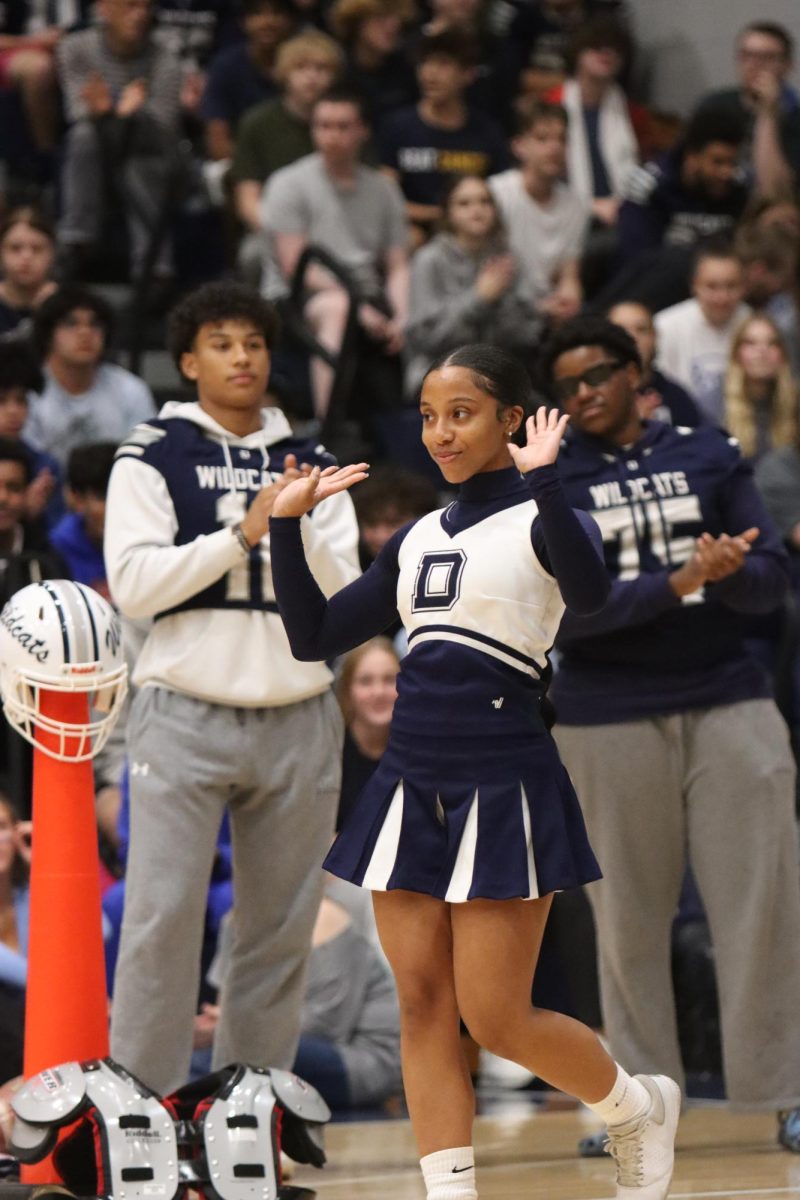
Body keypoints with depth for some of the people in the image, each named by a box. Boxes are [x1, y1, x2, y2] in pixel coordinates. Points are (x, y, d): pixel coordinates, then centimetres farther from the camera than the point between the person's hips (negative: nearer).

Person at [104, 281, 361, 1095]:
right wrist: (242, 532, -13)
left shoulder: (310, 467, 14)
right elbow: (132, 584, -8)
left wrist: (302, 531, -12)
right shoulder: (152, 458, 4)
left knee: (281, 926, 4)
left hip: (297, 721, 4)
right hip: (186, 714, -4)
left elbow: (343, 600, 6)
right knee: (163, 916, -11)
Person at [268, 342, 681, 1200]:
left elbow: (589, 593, -29)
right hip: (411, 782, 6)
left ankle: (639, 1106, 23)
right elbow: (313, 636, 13)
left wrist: (543, 480, -34)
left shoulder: (539, 519, -5)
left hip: (504, 786, -6)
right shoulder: (417, 540, 14)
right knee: (422, 1005, 1)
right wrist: (285, 524, 4)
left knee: (496, 1021, -3)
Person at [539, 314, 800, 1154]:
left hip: (727, 700, 1)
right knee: (628, 918, 2)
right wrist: (680, 583, -19)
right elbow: (564, 608, -9)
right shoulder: (546, 482, 4)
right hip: (608, 717, -1)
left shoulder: (707, 456, 9)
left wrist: (729, 574, -17)